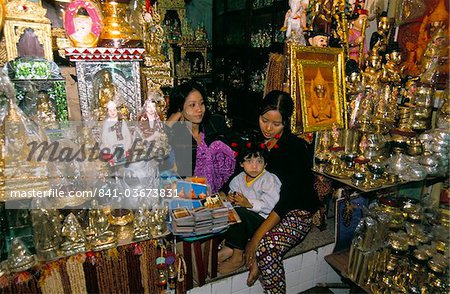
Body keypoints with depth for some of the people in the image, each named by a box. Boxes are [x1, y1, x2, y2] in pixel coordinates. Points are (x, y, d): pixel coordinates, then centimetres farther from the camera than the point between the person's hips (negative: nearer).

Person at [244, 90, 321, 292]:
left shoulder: (298, 148, -16)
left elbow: (287, 199, -22)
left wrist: (257, 236, -26)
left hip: (295, 213, -5)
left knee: (266, 248, -31)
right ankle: (254, 261, -3)